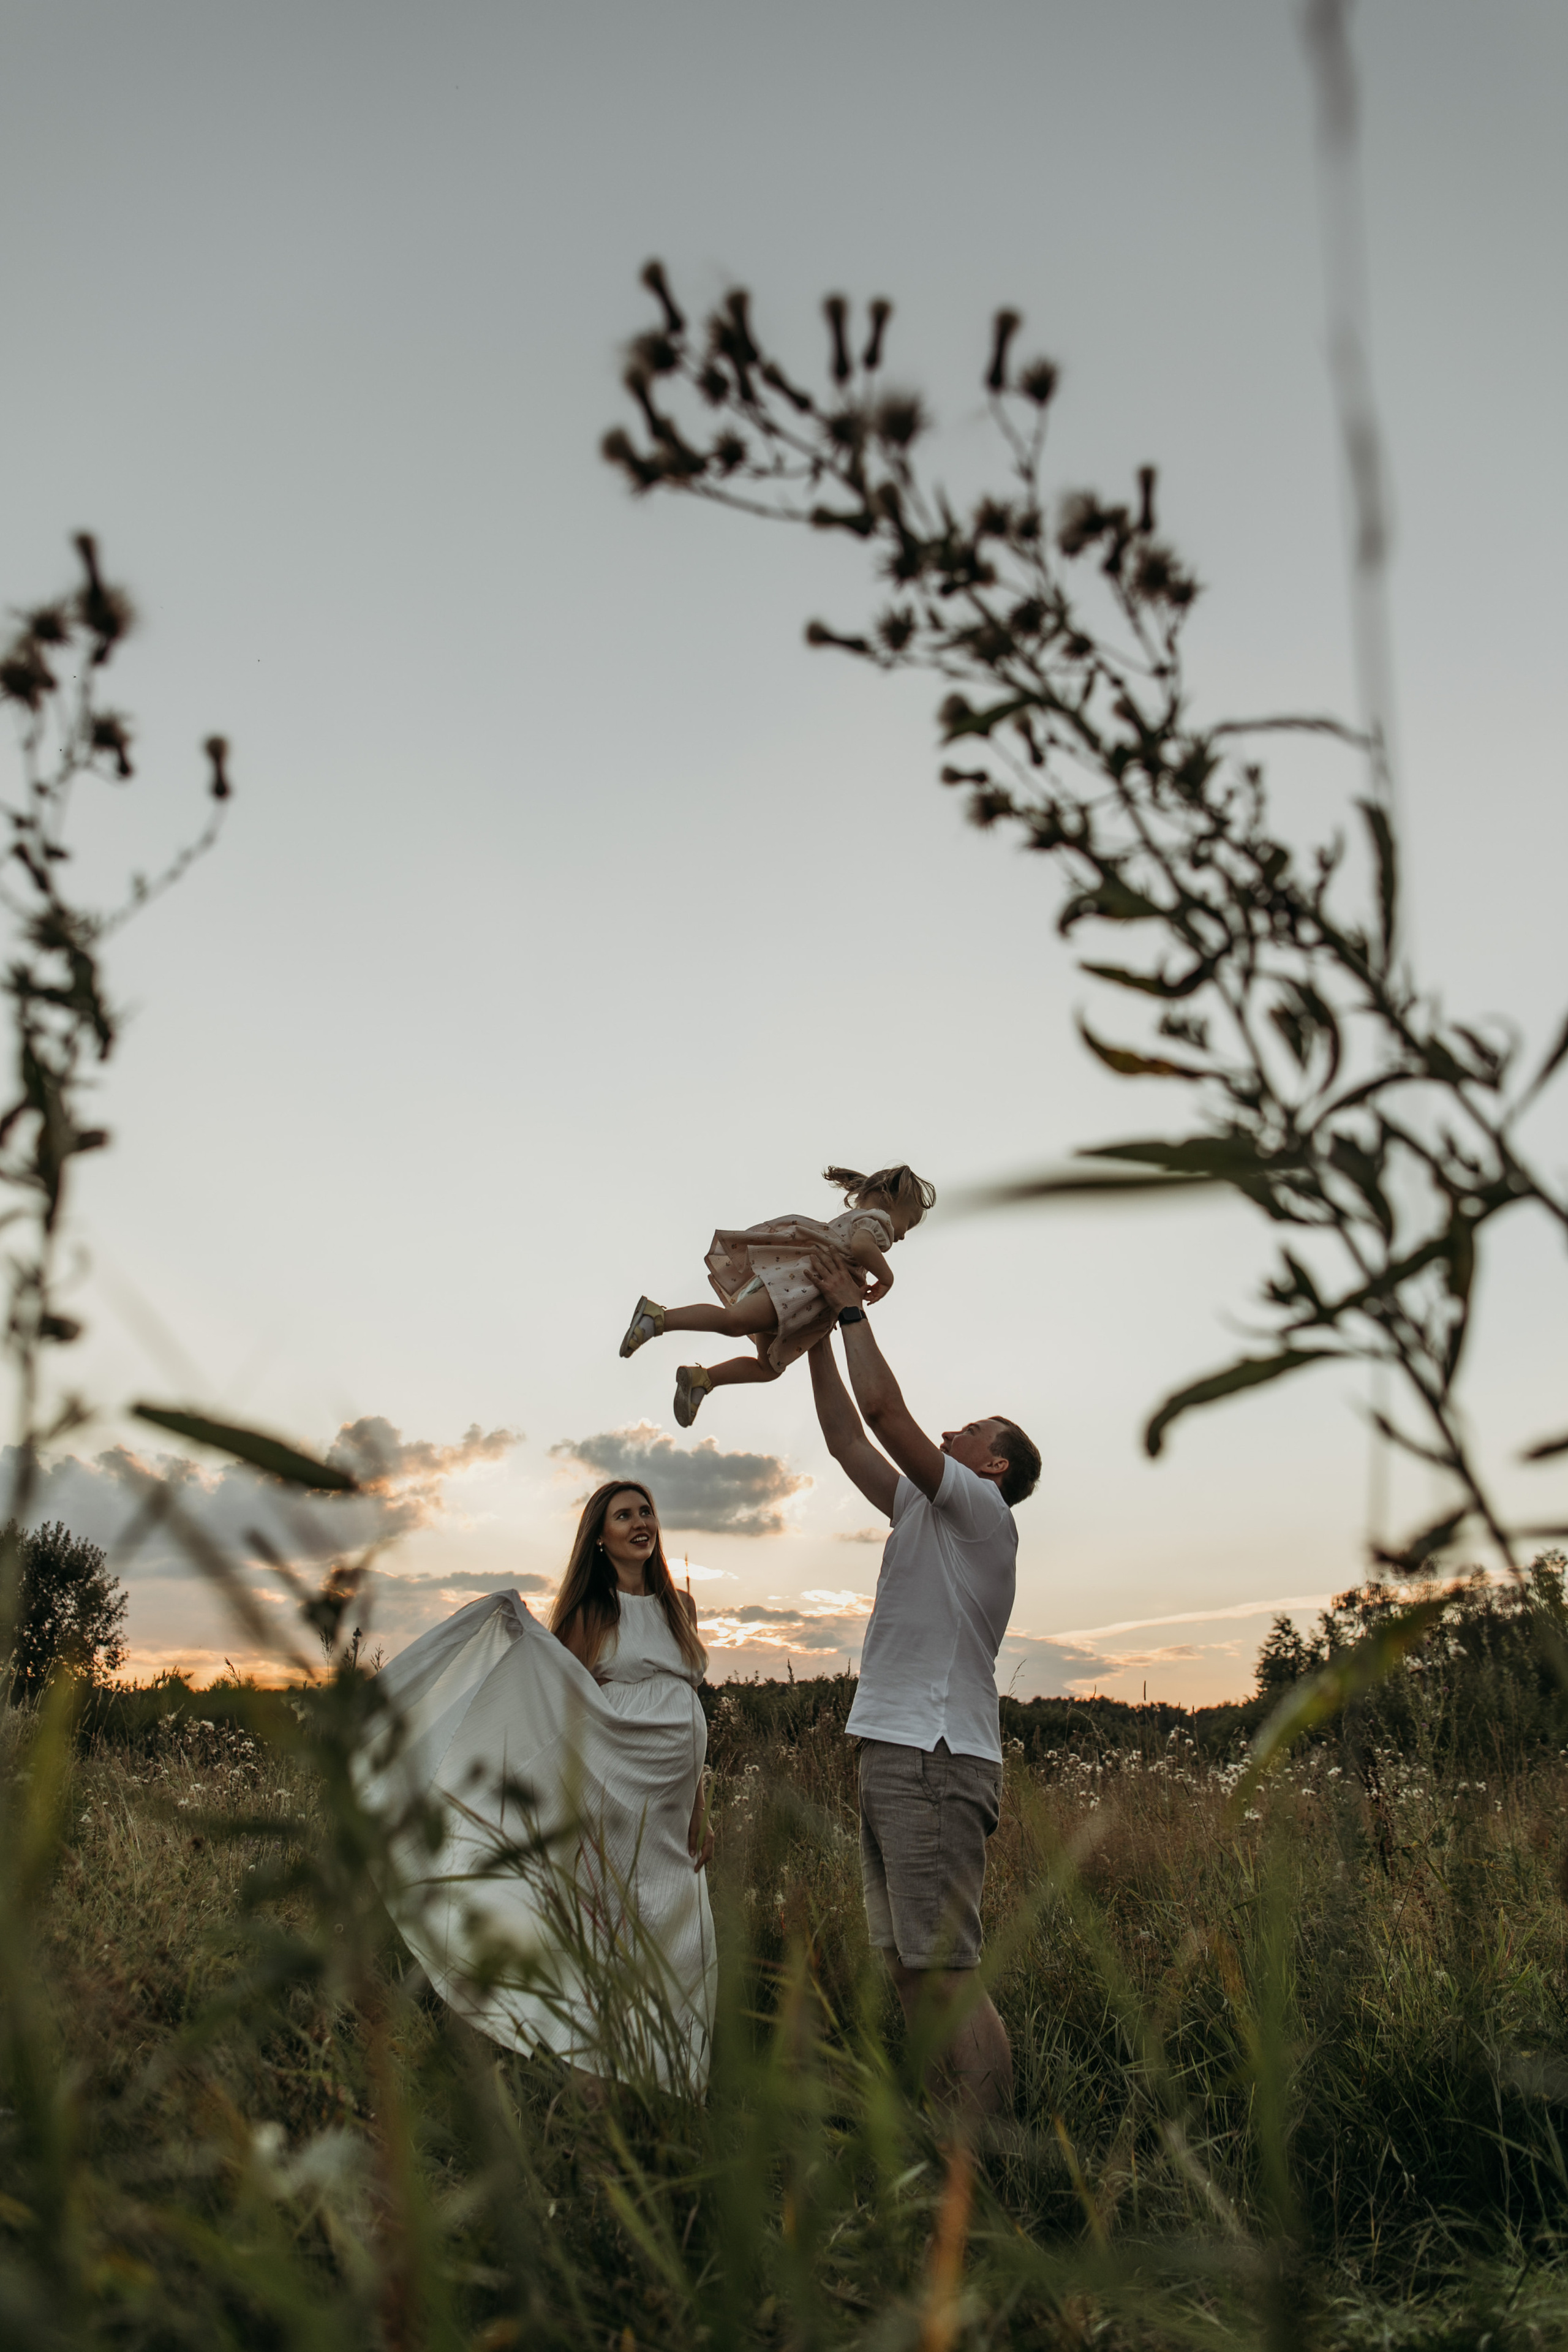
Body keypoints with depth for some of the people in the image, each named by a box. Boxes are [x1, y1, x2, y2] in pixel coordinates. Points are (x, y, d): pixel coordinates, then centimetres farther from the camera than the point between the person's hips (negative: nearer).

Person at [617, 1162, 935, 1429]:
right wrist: (886, 1276, -7)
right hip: (796, 1276, -10)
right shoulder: (877, 1219, 4)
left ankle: (700, 1378, 2)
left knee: (768, 1367, 11)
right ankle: (660, 1317, -31)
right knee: (735, 1321, -28)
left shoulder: (848, 1220, 35)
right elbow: (860, 1245, -17)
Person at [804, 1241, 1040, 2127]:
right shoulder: (924, 1511, 20)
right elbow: (847, 1435, 23)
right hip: (894, 1753, 9)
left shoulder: (980, 1510, -4)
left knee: (947, 1971, -12)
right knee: (909, 1969, 10)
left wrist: (853, 1308, -2)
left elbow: (884, 1407, -12)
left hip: (936, 1761, -9)